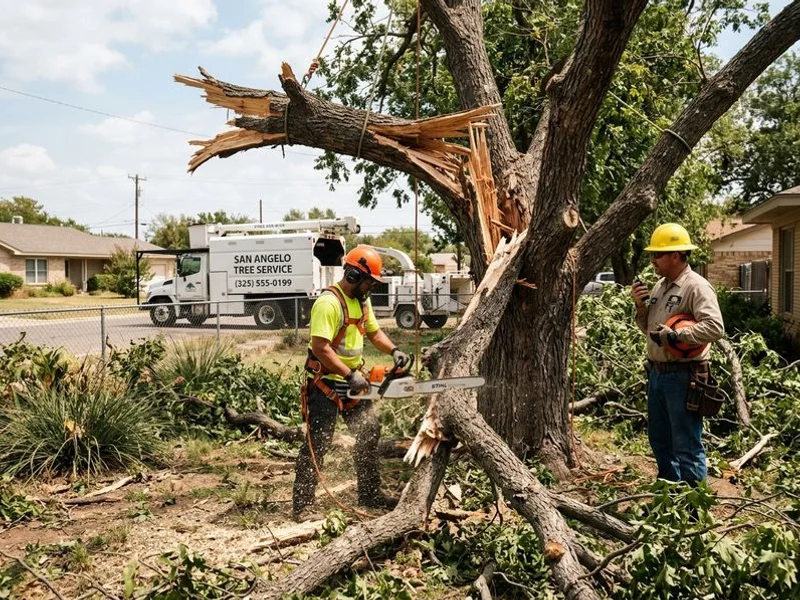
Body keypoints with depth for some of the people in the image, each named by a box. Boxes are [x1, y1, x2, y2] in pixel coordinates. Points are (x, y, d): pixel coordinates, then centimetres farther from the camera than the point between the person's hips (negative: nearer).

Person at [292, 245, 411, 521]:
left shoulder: (362, 301, 8)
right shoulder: (328, 303, -22)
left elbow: (374, 332, 19)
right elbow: (320, 347, -27)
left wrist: (394, 351, 0)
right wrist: (350, 375, -25)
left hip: (353, 381, 9)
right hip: (326, 383, -9)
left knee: (370, 433, 13)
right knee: (318, 442, -5)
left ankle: (370, 493, 26)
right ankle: (303, 505, 3)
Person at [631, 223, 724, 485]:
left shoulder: (696, 287, -14)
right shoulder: (659, 286, 13)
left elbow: (715, 327, -25)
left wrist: (676, 335, -28)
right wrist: (641, 306, 3)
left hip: (683, 376, -9)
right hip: (657, 373, 9)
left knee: (686, 445, -2)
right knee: (659, 440, 21)